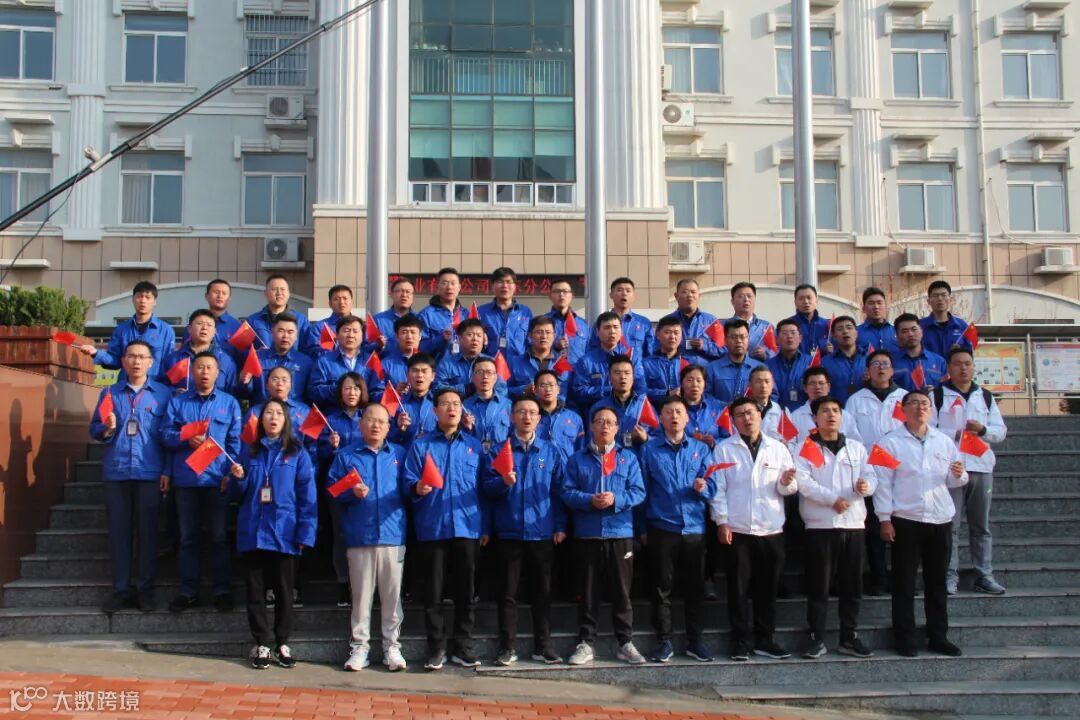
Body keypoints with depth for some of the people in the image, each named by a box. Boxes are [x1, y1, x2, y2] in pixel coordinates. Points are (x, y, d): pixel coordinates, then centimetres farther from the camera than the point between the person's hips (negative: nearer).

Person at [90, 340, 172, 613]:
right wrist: (106, 429, -13)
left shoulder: (162, 394, 7)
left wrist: (167, 471, -4)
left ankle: (145, 589, 8)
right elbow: (94, 429, 11)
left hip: (150, 472, -2)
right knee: (119, 530, 2)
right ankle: (121, 588, 8)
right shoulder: (109, 393, 12)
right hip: (116, 471, 2)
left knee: (147, 531, 1)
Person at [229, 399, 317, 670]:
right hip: (252, 532, 2)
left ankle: (282, 644, 16)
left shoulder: (298, 455, 2)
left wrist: (305, 534, -11)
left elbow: (307, 497, -3)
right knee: (255, 591, 5)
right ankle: (262, 644, 13)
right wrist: (237, 478, -8)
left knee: (284, 591, 6)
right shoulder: (249, 452, 11)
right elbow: (237, 495, 14)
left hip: (284, 533, -2)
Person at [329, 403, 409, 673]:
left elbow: (408, 489, 11)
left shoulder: (399, 454, 13)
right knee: (361, 595, 3)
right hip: (359, 537, -1)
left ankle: (392, 647, 12)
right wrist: (351, 493, -13)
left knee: (392, 595, 3)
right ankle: (359, 647, 11)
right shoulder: (346, 456, 10)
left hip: (393, 536, 1)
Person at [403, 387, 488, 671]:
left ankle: (463, 647, 15)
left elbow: (483, 488, 11)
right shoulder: (420, 445, 7)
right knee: (433, 592, 2)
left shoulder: (474, 445, 12)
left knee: (466, 591, 5)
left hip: (468, 527, 2)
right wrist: (417, 489, -21)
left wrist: (485, 527, 6)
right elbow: (408, 482, 2)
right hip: (432, 528, -1)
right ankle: (436, 647, 12)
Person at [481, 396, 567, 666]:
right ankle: (508, 647, 11)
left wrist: (560, 526, -1)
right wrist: (503, 482, -21)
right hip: (509, 531, -1)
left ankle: (543, 646, 16)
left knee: (543, 591, 7)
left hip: (542, 532, 1)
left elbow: (558, 491, 5)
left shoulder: (551, 452, 8)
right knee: (508, 591, 4)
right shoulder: (499, 451, 5)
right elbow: (487, 487, -1)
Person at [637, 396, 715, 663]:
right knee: (661, 588, 3)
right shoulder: (649, 449, 5)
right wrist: (642, 529, 3)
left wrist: (702, 488, -19)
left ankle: (696, 641, 17)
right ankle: (664, 641, 13)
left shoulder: (700, 448, 9)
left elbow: (712, 487, 4)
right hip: (661, 528, -1)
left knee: (695, 588, 6)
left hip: (694, 528, 1)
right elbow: (643, 490, 5)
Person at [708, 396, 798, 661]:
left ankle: (765, 640, 18)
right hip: (737, 530, -2)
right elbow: (717, 488, 1)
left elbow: (790, 489, 9)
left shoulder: (777, 448, 10)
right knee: (738, 588, 1)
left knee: (768, 588, 7)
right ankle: (740, 642, 9)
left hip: (771, 530, 2)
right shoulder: (723, 449, 5)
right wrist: (722, 521, -8)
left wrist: (786, 483, -14)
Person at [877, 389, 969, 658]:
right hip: (905, 520, -4)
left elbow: (954, 481, 15)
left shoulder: (944, 441, 11)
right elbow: (883, 482, -5)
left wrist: (958, 474, -9)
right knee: (904, 583, 1)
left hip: (940, 519, 4)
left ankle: (938, 636, 20)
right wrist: (885, 519, -10)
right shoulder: (890, 442, -1)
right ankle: (905, 639, 9)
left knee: (937, 581, 11)